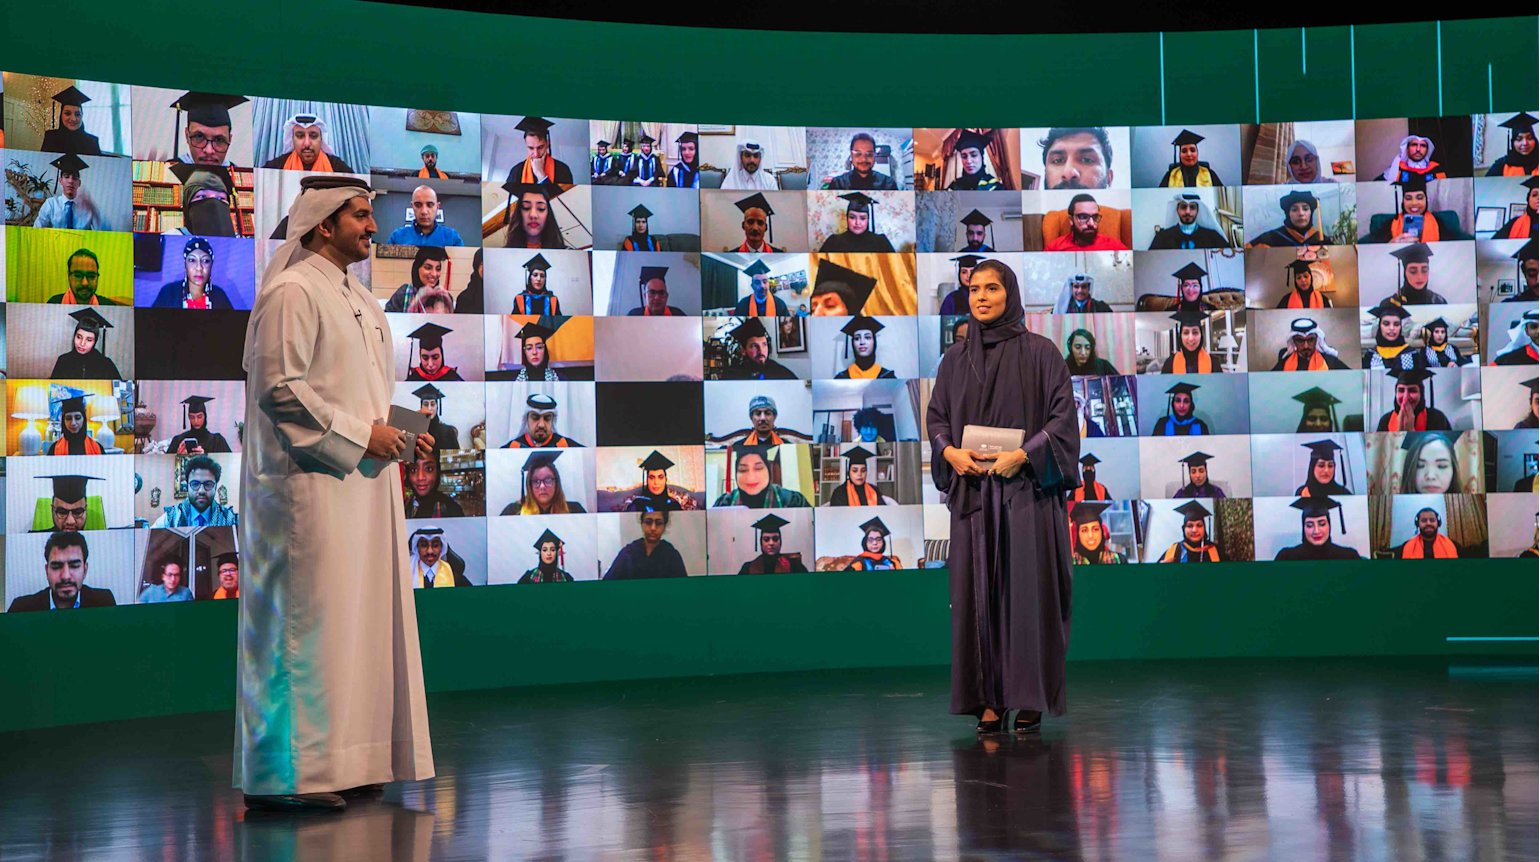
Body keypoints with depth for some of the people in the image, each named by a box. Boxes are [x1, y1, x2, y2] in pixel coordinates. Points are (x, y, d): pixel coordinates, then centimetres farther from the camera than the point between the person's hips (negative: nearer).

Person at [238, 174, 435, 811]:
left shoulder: (357, 297, 19)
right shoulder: (292, 292, -10)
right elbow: (280, 389, -18)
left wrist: (399, 432, 10)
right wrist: (360, 435, -16)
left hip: (362, 481, 10)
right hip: (310, 483, -10)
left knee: (360, 616, 11)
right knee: (308, 618, -8)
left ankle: (342, 761, 20)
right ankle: (286, 775, -1)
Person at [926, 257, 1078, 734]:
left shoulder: (1039, 351, 0)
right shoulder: (955, 359, 11)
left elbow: (1063, 414, -4)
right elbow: (936, 416, 13)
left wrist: (1023, 454, -16)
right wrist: (950, 451, -7)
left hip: (1026, 489, -3)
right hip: (972, 490, 4)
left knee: (1027, 589, -3)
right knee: (978, 591, 2)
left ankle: (1030, 699, 5)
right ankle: (988, 698, 8)